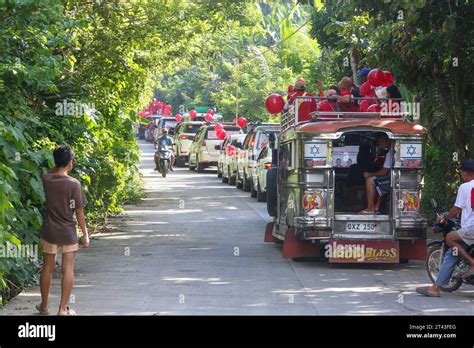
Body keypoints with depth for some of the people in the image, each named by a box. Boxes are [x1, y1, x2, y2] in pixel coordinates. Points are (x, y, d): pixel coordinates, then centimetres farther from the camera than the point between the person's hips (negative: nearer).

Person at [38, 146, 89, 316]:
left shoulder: (47, 179, -6)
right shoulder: (74, 184, -16)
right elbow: (79, 211, -11)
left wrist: (60, 163, 9)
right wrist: (85, 234, -2)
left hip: (49, 231, 4)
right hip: (68, 232, -4)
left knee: (48, 267, 15)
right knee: (68, 269, 3)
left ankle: (44, 305, 26)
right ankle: (63, 309, 3)